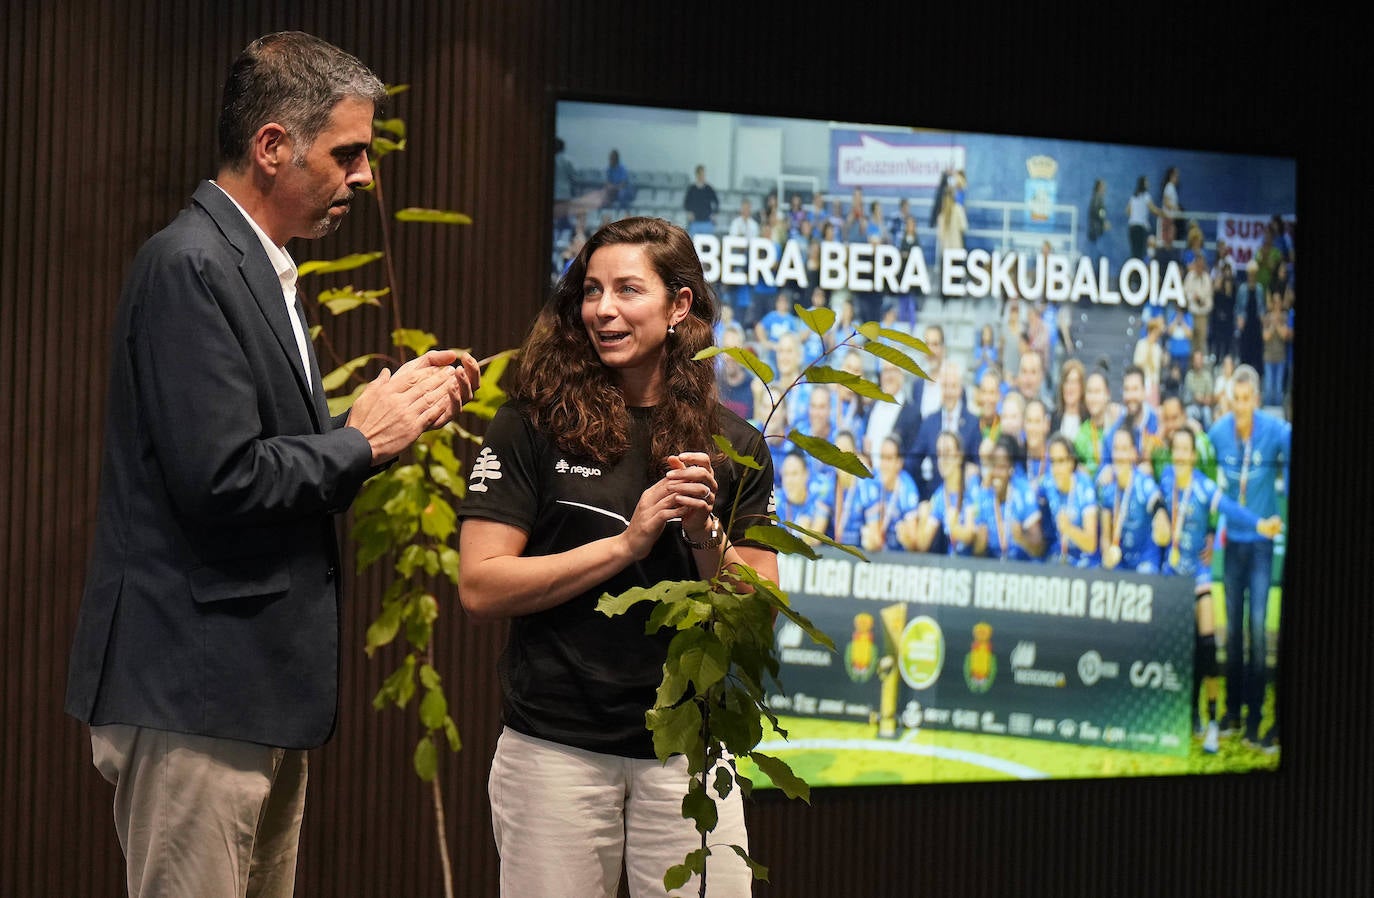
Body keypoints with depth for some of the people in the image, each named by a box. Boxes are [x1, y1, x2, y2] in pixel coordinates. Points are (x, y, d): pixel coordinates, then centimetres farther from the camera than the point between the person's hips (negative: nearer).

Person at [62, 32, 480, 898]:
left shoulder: (259, 270, 16)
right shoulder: (190, 265, -15)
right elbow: (221, 481, -23)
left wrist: (393, 407, 6)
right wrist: (365, 439, -10)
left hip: (260, 695, 10)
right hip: (194, 694, -10)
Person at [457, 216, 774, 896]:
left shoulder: (734, 446, 6)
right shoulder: (534, 427, -2)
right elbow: (481, 590, -10)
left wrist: (705, 533, -13)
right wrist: (627, 543, -15)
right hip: (557, 751, -2)